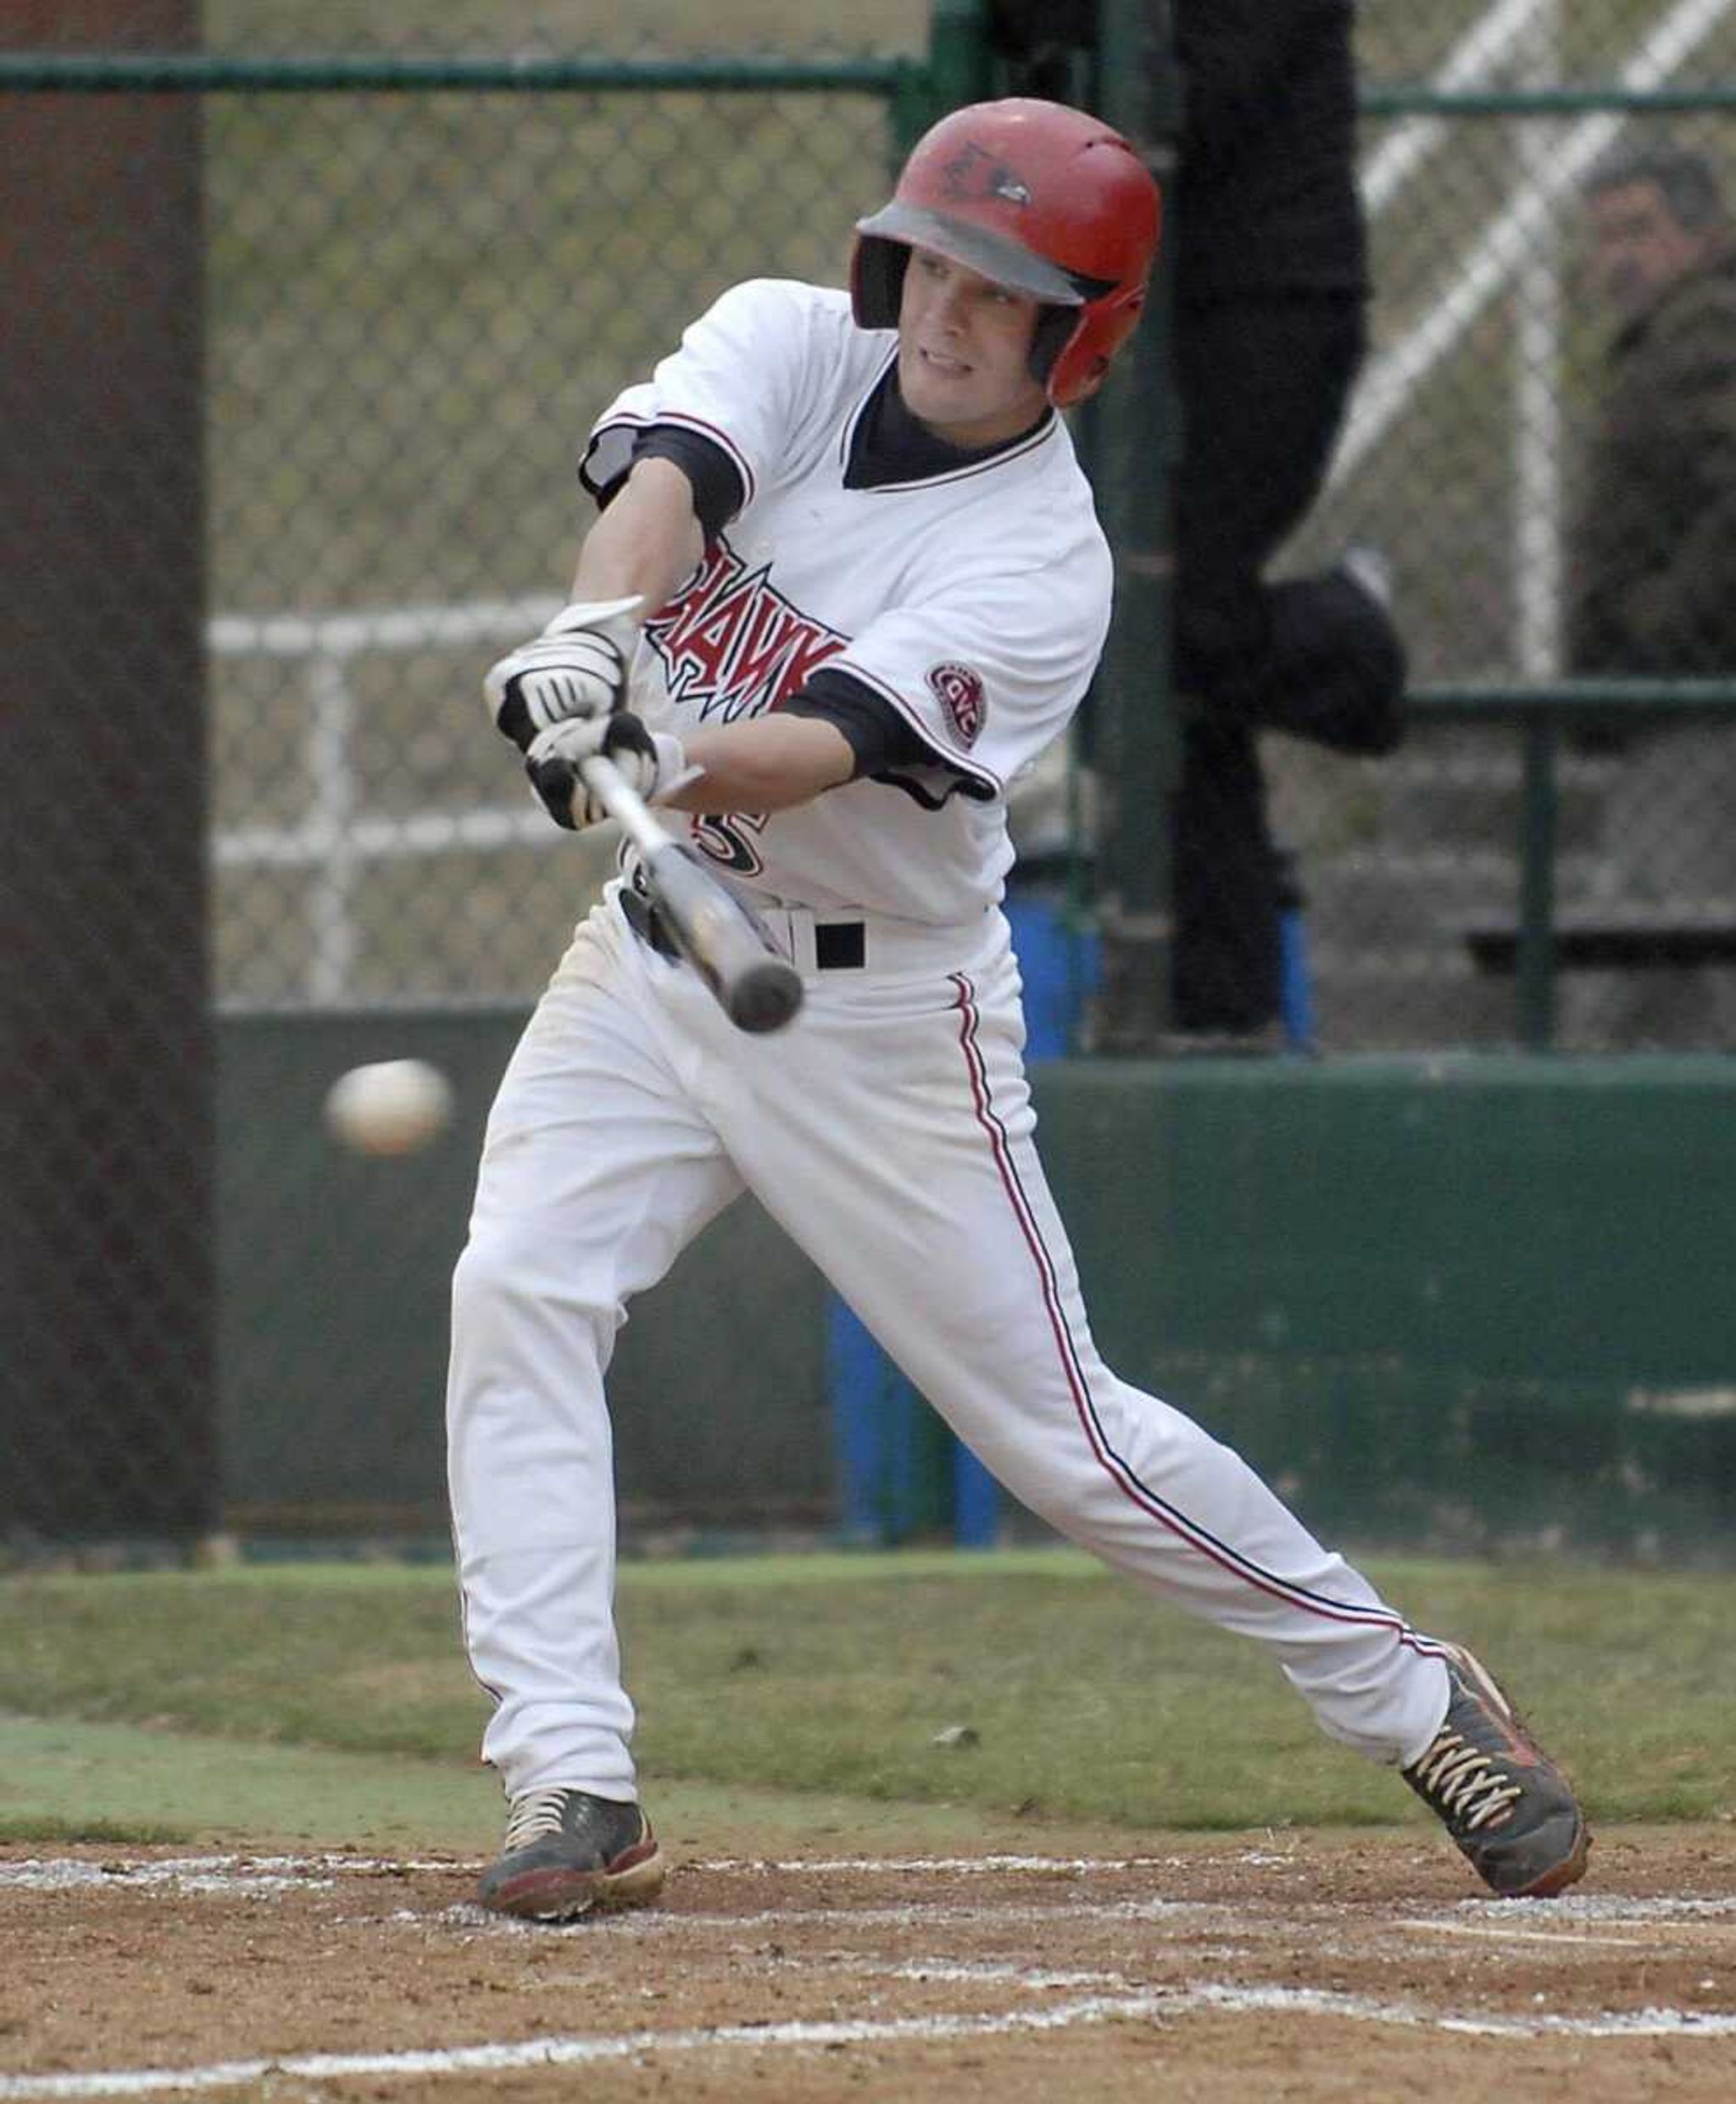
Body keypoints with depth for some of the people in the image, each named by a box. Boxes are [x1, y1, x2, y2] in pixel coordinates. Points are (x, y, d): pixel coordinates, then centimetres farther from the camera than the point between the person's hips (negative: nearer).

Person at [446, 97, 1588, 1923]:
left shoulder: (1041, 566, -17)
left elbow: (831, 745, -32)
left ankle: (1404, 1695, 18)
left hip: (879, 1008, -4)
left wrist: (674, 766, -52)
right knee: (517, 1294, -16)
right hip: (655, 951, 4)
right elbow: (662, 476, -26)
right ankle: (572, 1791, -16)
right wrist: (598, 637, -47)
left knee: (1061, 1432, -1)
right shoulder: (789, 344, -4)